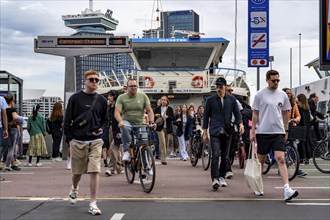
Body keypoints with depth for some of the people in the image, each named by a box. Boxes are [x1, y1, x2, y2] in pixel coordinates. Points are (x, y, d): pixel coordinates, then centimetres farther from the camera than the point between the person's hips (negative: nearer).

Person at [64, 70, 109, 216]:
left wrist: (102, 130, -6)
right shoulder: (75, 98, 0)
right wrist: (70, 138, -4)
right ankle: (74, 189, 46)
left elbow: (105, 120, 14)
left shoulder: (101, 100, 6)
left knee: (94, 172, -10)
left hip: (95, 141, 1)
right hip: (78, 141, 0)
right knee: (77, 171, 13)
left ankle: (93, 204, -4)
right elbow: (67, 120, 2)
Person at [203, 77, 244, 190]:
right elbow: (206, 116, 7)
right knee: (215, 155, -15)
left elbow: (237, 113, 10)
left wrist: (240, 124, -9)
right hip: (215, 132, -3)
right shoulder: (210, 100, 4)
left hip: (227, 132, 3)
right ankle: (215, 179, -18)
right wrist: (204, 132, 4)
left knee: (225, 156, 8)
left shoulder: (231, 99, 9)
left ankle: (221, 177, 22)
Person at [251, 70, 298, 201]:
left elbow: (285, 114, 16)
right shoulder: (260, 94, 0)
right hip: (263, 132, -1)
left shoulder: (282, 95, 8)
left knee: (281, 159, -10)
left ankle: (287, 190, -17)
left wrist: (286, 130, 14)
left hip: (278, 132, 1)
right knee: (261, 160, 9)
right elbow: (255, 114, 2)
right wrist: (253, 131, -2)